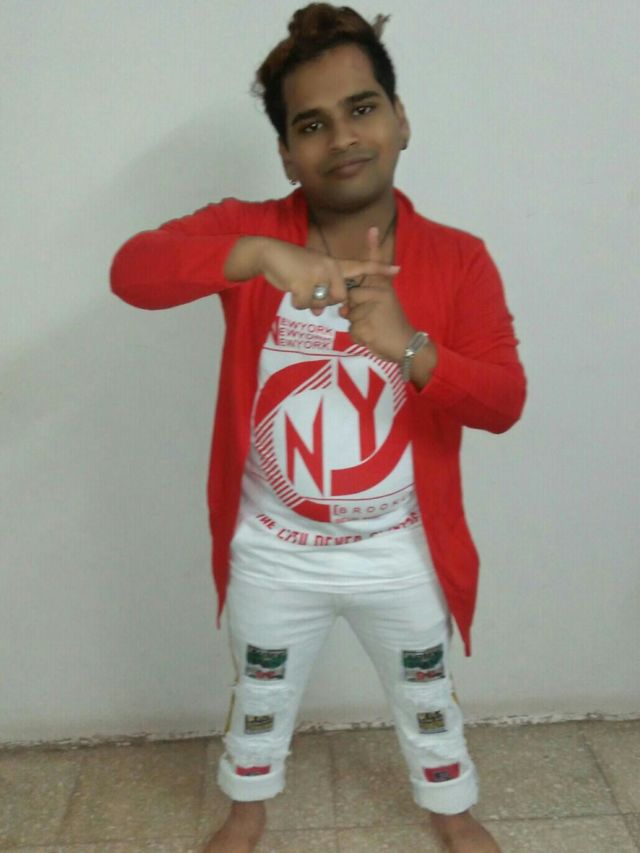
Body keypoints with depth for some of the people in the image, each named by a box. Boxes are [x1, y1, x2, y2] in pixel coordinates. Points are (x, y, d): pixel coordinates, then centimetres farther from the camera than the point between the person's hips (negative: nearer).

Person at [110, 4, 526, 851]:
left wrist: (409, 345, -35)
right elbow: (131, 271, -29)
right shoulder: (249, 231, -13)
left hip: (400, 553, 1)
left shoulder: (458, 259, -12)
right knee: (262, 694, 26)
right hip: (273, 551, 0)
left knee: (426, 696, 26)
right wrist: (255, 255, -45)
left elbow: (505, 401, -17)